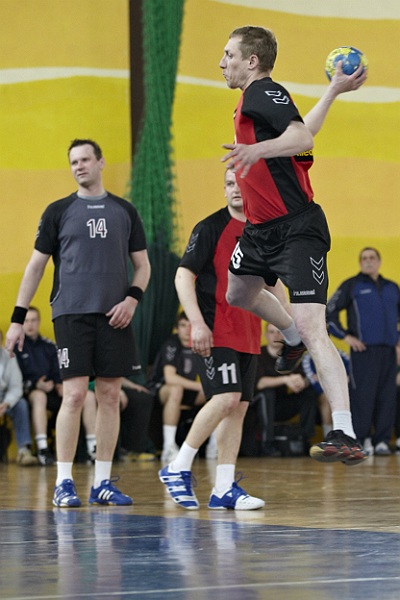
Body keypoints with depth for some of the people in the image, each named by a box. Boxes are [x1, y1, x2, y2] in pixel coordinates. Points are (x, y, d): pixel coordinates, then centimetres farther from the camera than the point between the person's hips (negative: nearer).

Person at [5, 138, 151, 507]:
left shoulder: (125, 212, 11)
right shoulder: (59, 211, 6)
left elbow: (143, 265, 15)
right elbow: (36, 266, 7)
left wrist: (132, 299, -4)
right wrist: (18, 318, 2)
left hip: (114, 315, 2)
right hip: (71, 313, -2)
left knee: (110, 396, 2)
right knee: (74, 395, -10)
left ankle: (103, 483, 8)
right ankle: (63, 483, -5)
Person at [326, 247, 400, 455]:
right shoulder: (351, 286, 4)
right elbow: (329, 312, 2)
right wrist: (345, 336, -5)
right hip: (363, 350, -4)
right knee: (362, 396, -7)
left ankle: (382, 441, 9)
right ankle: (360, 440, 0)